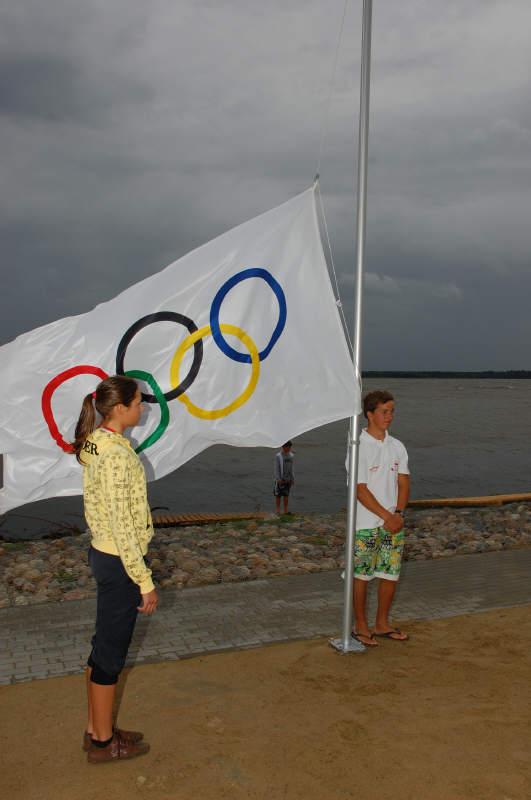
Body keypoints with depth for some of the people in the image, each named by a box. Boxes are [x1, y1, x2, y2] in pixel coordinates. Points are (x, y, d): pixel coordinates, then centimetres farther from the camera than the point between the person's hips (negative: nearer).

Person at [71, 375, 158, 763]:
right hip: (119, 561, -9)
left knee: (105, 645, 20)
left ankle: (97, 729, 34)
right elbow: (121, 526, -24)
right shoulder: (117, 454, -25)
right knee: (112, 651, 6)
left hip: (102, 554, 9)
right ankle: (103, 741, 23)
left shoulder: (95, 442, 5)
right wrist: (145, 580, -18)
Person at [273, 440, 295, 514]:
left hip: (288, 479, 5)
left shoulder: (291, 456, 6)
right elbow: (276, 468, -10)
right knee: (278, 495, 3)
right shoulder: (278, 456, -10)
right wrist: (278, 479, -14)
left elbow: (291, 468, 11)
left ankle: (286, 510, 16)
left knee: (286, 495, 9)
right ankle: (278, 510, 9)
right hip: (280, 479, -5)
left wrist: (293, 479, 8)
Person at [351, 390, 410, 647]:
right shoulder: (359, 447, -11)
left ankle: (382, 623, 27)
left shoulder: (397, 447, 8)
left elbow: (403, 483, 6)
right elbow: (361, 490, -14)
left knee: (390, 573, 11)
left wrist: (398, 514, -9)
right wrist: (387, 516, -15)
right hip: (366, 524, -6)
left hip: (394, 522, 6)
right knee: (361, 575, 3)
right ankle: (361, 626, 17)